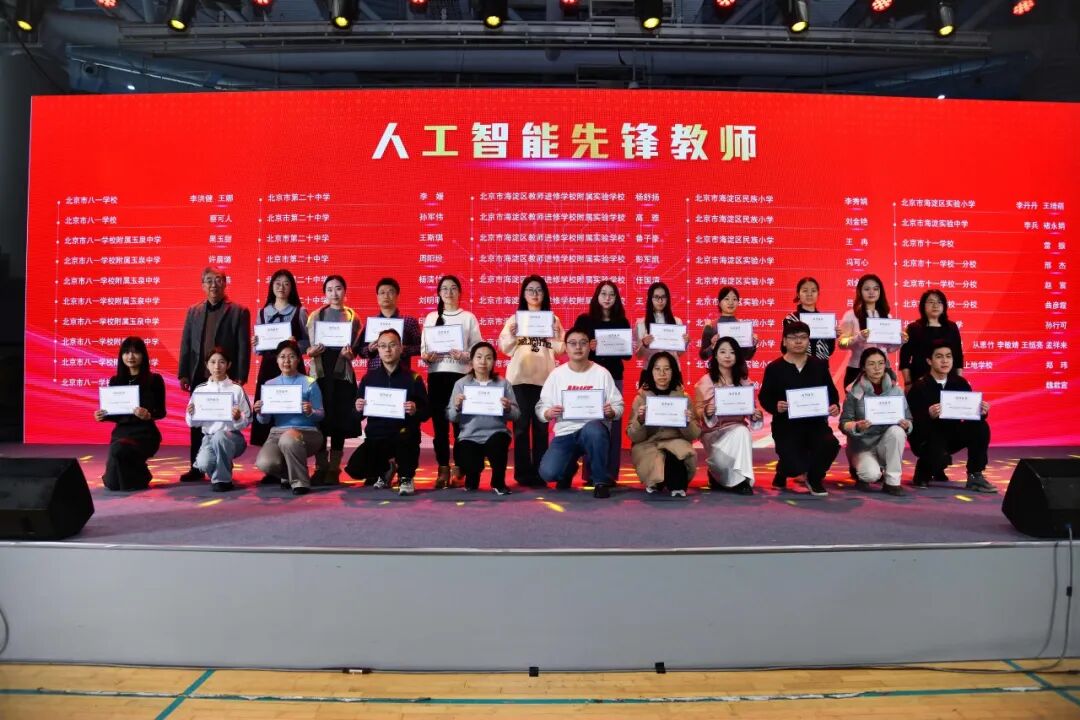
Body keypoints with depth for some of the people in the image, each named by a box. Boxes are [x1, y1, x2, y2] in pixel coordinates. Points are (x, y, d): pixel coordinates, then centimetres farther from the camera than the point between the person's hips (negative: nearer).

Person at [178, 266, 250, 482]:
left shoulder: (239, 312, -1)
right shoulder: (193, 311, 12)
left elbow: (244, 348, -5)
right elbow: (186, 344, 11)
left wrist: (240, 378, -10)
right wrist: (183, 374, 4)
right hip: (199, 377, 4)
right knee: (197, 424, 8)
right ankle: (197, 469, 16)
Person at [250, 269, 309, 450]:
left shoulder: (300, 312, 3)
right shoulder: (263, 313, 12)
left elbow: (308, 343, 2)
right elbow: (257, 348, 15)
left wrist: (295, 344, -17)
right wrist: (254, 344, -7)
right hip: (268, 367, 2)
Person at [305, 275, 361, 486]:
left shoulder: (352, 317, 8)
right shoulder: (315, 316, 9)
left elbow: (357, 348, 4)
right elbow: (307, 346, 6)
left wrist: (349, 353, -18)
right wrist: (312, 351, -16)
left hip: (343, 372, 0)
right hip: (320, 371, 1)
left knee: (340, 420, 1)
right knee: (320, 419, -1)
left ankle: (334, 469, 9)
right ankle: (320, 467, 9)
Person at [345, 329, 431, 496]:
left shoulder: (413, 378, -1)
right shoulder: (369, 377, 7)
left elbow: (427, 412, -2)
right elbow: (358, 415, 11)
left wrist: (415, 411, -23)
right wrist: (358, 409, -12)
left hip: (404, 434, -3)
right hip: (376, 436, 4)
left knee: (405, 434, -39)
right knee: (355, 469, -19)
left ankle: (406, 477, -10)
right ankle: (385, 469, 18)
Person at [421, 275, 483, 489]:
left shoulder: (468, 318, 5)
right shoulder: (431, 317, 12)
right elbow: (423, 348, 11)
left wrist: (463, 355, -18)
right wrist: (426, 356, -10)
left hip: (461, 374, -2)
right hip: (436, 374, 2)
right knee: (439, 422, 2)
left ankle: (459, 470, 4)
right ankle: (443, 469, 9)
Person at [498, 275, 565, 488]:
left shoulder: (553, 319, 11)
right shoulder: (514, 318, 9)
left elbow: (561, 350, 7)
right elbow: (505, 348, 5)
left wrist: (555, 335, -11)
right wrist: (511, 335, -13)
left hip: (545, 377, 1)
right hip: (520, 377, -1)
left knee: (541, 425, 2)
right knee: (521, 424, -1)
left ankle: (539, 472, 8)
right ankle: (523, 472, 6)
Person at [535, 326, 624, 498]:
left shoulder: (602, 373, 1)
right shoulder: (556, 374, 3)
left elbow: (618, 406, 2)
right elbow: (541, 407, 4)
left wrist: (611, 412, -20)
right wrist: (549, 413, -18)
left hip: (593, 429, -1)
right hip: (565, 433, 2)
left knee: (593, 429, -40)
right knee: (548, 473, -22)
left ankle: (601, 481, -15)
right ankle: (569, 468, 19)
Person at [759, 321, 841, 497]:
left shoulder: (819, 365, 11)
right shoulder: (774, 368, 1)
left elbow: (832, 392, 12)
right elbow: (764, 398, 1)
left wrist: (835, 406, -10)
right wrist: (775, 406, -20)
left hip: (815, 422, 3)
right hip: (786, 425, -3)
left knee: (831, 444, -30)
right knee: (796, 469, -21)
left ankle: (814, 478, 4)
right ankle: (783, 470, 24)